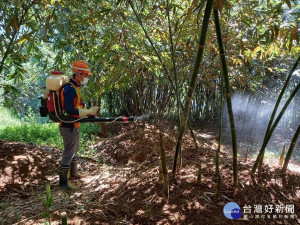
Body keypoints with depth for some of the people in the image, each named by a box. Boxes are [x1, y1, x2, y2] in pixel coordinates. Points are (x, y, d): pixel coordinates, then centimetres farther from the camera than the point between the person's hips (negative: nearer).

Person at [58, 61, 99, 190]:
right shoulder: (69, 89, -22)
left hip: (74, 126, 11)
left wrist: (89, 111, 0)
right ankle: (63, 180, 16)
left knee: (74, 150, 23)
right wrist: (88, 112, -24)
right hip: (68, 127, -11)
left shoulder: (75, 88, 12)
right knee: (68, 153, 1)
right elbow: (69, 110, -29)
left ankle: (73, 173, 40)